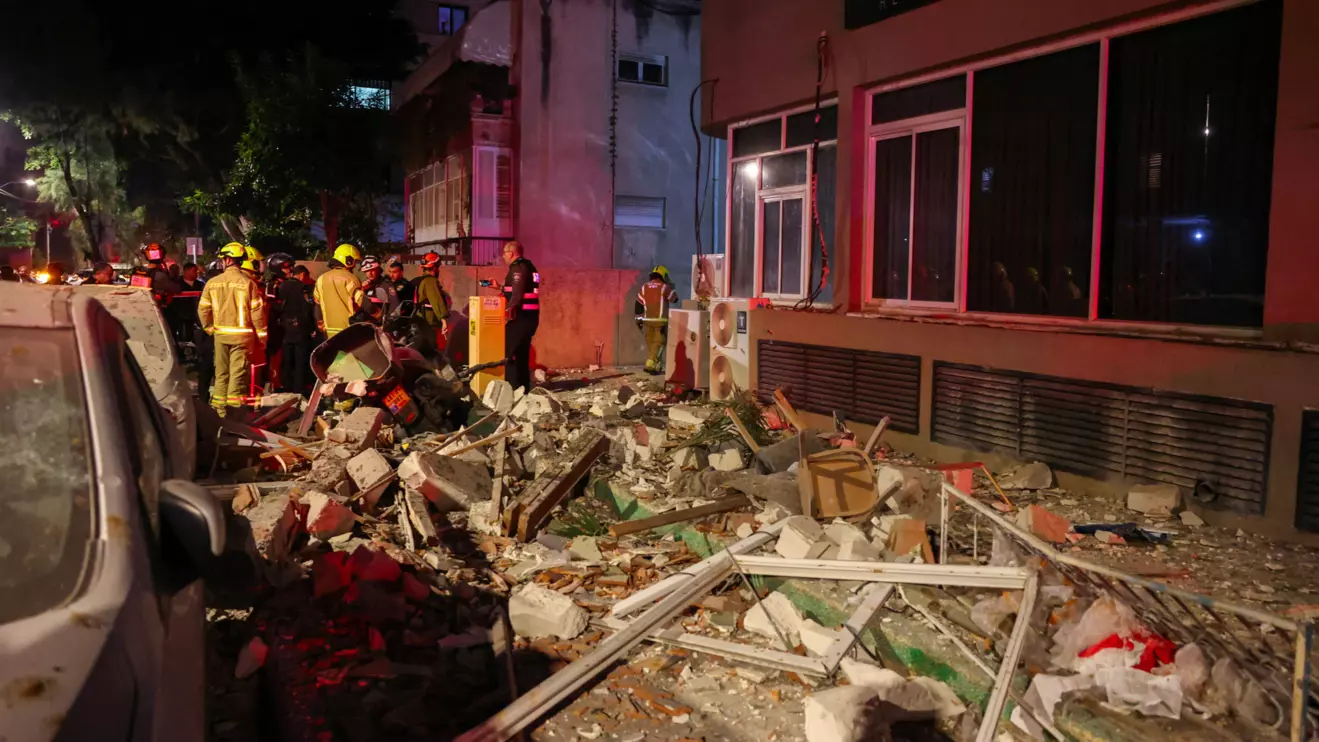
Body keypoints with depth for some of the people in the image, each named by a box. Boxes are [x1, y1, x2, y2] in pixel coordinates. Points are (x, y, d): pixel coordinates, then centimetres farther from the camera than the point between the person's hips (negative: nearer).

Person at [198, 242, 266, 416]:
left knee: (221, 373, 14)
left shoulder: (213, 282, -1)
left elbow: (203, 309, 3)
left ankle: (220, 409, 21)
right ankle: (233, 412, -2)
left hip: (221, 334, 3)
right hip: (242, 334, -3)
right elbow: (257, 311, -9)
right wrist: (261, 334, 0)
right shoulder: (248, 282, -10)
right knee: (238, 373, 0)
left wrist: (209, 328, 18)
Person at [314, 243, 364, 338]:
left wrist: (321, 325, 26)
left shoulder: (321, 279, 9)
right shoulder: (350, 279, -11)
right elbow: (361, 304, -13)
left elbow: (317, 306, 16)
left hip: (330, 330, 6)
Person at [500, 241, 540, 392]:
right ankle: (523, 388, 19)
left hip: (520, 317, -10)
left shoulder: (518, 268, -12)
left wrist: (507, 311, -22)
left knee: (511, 353, -6)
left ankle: (513, 390, -7)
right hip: (530, 316, 10)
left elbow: (517, 294, -24)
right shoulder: (528, 266, 18)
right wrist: (500, 287, 29)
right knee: (522, 353, 15)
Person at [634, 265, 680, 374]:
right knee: (658, 342, -3)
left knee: (650, 343, 13)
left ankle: (654, 365, 19)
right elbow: (675, 299, 10)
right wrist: (672, 289, 28)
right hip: (660, 320, -4)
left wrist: (639, 318, 13)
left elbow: (638, 304, 7)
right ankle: (650, 364, -14)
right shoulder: (665, 287, -4)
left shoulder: (644, 286, 7)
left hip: (647, 320, 5)